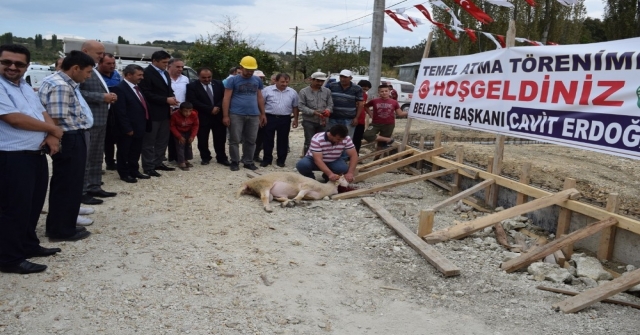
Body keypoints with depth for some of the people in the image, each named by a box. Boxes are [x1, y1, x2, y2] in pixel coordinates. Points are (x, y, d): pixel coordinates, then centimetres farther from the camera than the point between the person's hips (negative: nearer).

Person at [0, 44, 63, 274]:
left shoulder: (25, 87, 15)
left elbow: (43, 113, 13)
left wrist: (52, 137, -7)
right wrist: (52, 129, -10)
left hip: (36, 155, 9)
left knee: (33, 205, 18)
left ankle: (29, 245, 33)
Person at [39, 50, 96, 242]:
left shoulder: (63, 83, 14)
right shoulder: (61, 87, -20)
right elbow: (56, 120, -23)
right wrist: (57, 143, -17)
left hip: (71, 139, 11)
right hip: (69, 140, -11)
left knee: (63, 184, 18)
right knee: (68, 186, 0)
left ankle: (56, 226, 30)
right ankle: (62, 230, 11)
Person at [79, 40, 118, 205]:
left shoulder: (95, 69, 18)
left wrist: (108, 96, 7)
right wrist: (102, 97, -20)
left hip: (100, 119, 10)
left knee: (97, 157, 14)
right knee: (85, 157, -3)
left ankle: (94, 187, 23)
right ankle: (82, 192, 3)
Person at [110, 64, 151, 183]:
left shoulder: (137, 87, 13)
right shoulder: (120, 89, -15)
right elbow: (120, 112, -19)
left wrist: (144, 125, 12)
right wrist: (127, 129, -20)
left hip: (139, 127, 9)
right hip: (128, 129, -9)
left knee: (136, 151, 18)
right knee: (124, 152, 6)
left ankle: (134, 171, 30)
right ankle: (124, 174, 16)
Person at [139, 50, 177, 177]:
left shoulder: (165, 73, 16)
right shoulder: (147, 73, -13)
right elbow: (147, 94, -19)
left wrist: (172, 97, 0)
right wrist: (166, 100, -19)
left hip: (164, 112, 9)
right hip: (152, 113, -9)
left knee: (163, 140, 13)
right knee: (149, 141, -1)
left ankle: (158, 163, 23)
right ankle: (148, 167, 5)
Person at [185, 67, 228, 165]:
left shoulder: (218, 84, 8)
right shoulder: (192, 86, -4)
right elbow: (194, 102, -14)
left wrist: (218, 107, -14)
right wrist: (210, 109, -17)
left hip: (218, 116, 2)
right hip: (202, 117, -2)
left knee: (220, 139, 7)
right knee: (203, 139, 5)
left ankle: (221, 158, 18)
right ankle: (205, 157, 21)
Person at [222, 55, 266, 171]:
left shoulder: (257, 80, 11)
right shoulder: (233, 80, -1)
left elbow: (260, 98, 17)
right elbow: (226, 99, -3)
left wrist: (263, 114, 13)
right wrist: (225, 116, -9)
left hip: (254, 115, 3)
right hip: (236, 115, -3)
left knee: (251, 140, 8)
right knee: (235, 140, 2)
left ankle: (248, 162, 19)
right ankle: (234, 162, 12)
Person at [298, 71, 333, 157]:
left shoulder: (327, 91, 7)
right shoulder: (303, 92, -6)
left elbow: (330, 104, 8)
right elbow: (301, 106, -11)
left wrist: (328, 110, -16)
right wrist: (313, 112, -23)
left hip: (322, 121, 4)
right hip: (309, 121, -4)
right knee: (309, 142, -2)